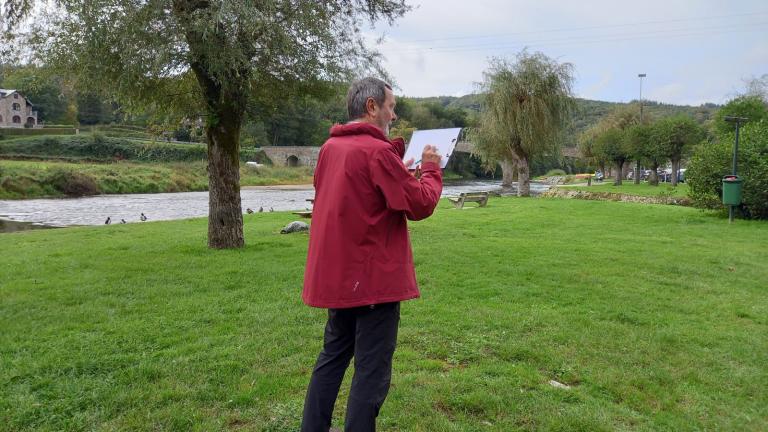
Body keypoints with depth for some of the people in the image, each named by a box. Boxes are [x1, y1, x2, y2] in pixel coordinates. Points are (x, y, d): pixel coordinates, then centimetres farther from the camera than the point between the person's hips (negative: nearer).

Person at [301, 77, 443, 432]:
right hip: (374, 277, -8)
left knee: (333, 356, 21)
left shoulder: (330, 148, 8)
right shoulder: (377, 151, -17)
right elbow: (421, 205, -15)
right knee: (372, 371, 3)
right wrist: (431, 168, 1)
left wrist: (401, 169, 10)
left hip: (335, 275, 8)